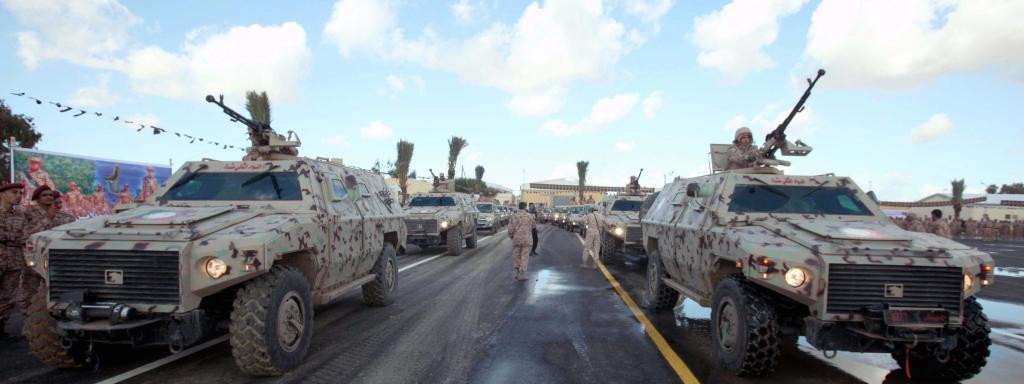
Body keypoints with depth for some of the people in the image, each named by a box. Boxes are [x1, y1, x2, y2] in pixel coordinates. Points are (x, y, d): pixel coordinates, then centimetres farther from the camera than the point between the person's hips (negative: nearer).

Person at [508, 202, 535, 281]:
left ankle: (518, 273, 20)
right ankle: (521, 275, -1)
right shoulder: (530, 216, -4)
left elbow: (510, 229, -6)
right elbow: (533, 226, 13)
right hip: (527, 239, -1)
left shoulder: (514, 216, -4)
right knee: (525, 257, 2)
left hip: (516, 239, 1)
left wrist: (511, 236, 14)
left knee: (516, 257, 15)